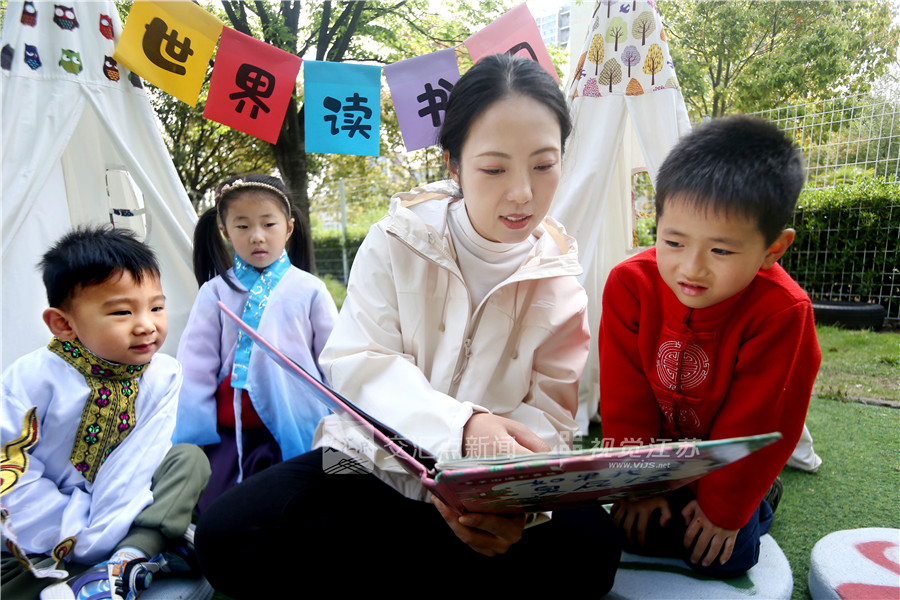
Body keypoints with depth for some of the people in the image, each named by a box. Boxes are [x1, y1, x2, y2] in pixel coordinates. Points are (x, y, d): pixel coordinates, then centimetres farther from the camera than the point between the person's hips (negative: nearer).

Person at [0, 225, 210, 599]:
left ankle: (127, 559, -30)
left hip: (120, 513, 3)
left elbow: (139, 463, -16)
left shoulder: (163, 375, -12)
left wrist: (96, 544, -24)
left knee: (189, 458, -18)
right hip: (48, 526, -2)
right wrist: (73, 538, -20)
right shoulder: (32, 378, -19)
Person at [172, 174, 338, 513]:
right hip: (229, 433, 2)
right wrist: (187, 440, 2)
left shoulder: (309, 290, 0)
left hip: (294, 431, -1)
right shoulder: (215, 291, 3)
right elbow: (195, 368, 4)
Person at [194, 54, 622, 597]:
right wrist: (461, 425, -35)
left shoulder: (559, 277, -3)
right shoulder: (399, 241, -7)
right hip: (371, 464, 0)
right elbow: (358, 366, -16)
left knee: (590, 545, -27)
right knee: (227, 535, -22)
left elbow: (551, 412, -7)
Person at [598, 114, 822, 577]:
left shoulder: (782, 312, -29)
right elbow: (625, 399, -16)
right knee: (641, 532, -7)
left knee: (728, 555, -8)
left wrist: (723, 506, -13)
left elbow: (756, 422, -19)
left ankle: (760, 494, 23)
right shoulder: (630, 285, -23)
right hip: (656, 452, 2)